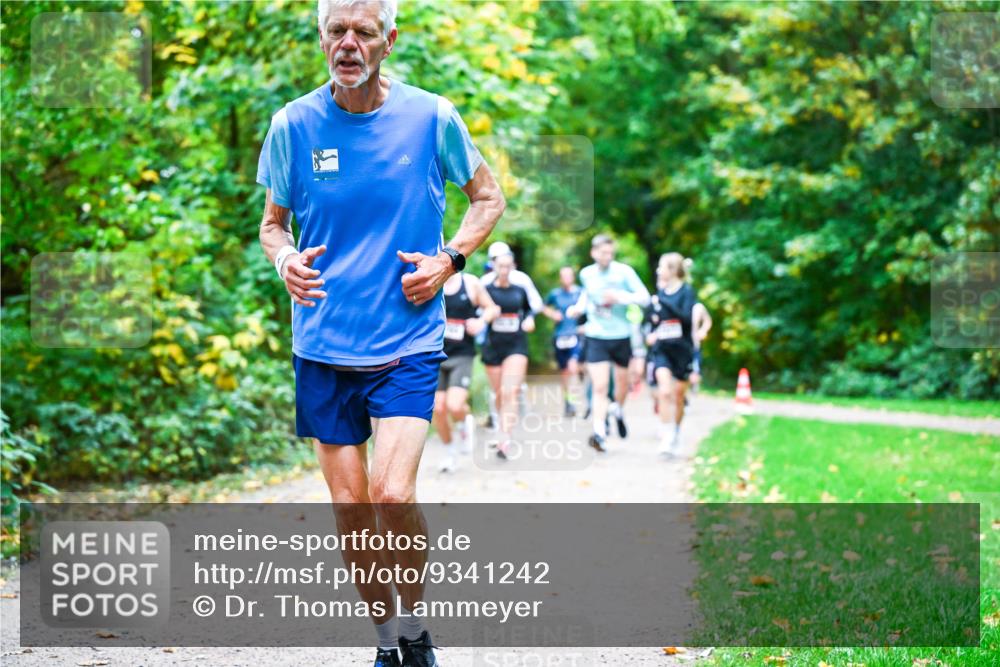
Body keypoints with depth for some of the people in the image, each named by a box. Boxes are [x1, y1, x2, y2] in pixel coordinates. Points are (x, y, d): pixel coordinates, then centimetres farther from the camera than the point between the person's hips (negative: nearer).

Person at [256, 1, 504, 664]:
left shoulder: (431, 117, -3)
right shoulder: (293, 124, 1)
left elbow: (489, 197, 11)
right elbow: (273, 221, 13)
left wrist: (450, 259, -5)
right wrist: (284, 258, -10)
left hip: (408, 341, -2)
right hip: (323, 344, 3)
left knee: (393, 494, -17)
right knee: (349, 505, 5)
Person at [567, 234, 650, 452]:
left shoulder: (623, 271, -9)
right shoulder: (586, 274, 1)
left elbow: (644, 297, -11)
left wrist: (620, 297, -25)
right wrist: (579, 307, 5)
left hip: (621, 336, 0)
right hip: (596, 336, 0)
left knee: (622, 382, 17)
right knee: (599, 386, -12)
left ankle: (618, 410, 48)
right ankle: (599, 433, -16)